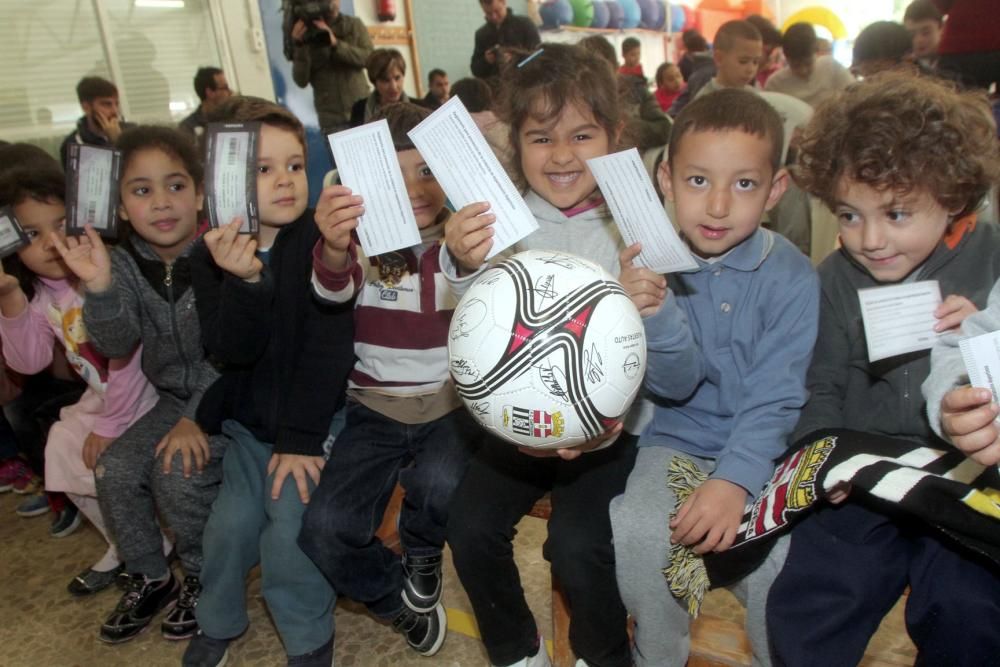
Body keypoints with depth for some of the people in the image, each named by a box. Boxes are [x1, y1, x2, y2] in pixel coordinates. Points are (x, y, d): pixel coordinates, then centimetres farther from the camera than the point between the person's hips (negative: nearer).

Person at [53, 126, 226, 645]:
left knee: (179, 474, -21)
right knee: (113, 470, -7)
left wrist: (199, 418, -21)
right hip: (174, 396, 6)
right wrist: (99, 287, -32)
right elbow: (116, 343, -14)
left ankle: (206, 578, 6)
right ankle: (149, 578, 16)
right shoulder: (123, 263, -3)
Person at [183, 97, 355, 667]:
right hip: (247, 421, 4)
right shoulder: (211, 254, -3)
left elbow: (327, 346, -17)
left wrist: (300, 438, -18)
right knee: (231, 524, 1)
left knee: (292, 529, -12)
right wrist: (243, 281, -34)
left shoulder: (322, 240, -13)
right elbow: (233, 351, -16)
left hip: (315, 416, -3)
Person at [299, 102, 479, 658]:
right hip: (375, 407, 2)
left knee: (440, 487, -32)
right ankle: (399, 598, 17)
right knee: (325, 529, -17)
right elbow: (334, 288, -22)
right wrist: (334, 249, -47)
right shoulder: (364, 241, 0)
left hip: (451, 404, -1)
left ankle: (423, 553, 8)